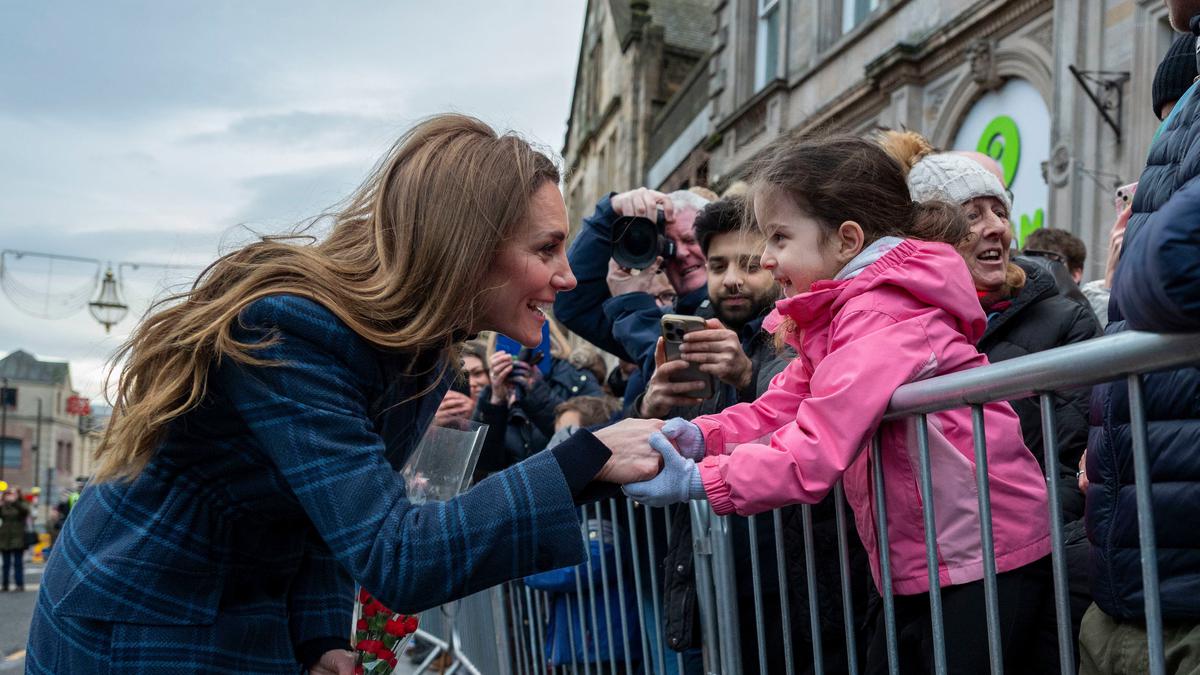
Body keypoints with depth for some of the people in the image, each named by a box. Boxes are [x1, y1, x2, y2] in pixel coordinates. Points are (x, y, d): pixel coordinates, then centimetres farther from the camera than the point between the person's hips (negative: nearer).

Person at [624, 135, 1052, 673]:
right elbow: (781, 408, 5)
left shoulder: (879, 320, -22)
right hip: (921, 565, 10)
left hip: (983, 559, -10)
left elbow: (815, 450, -29)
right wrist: (702, 435, -12)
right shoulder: (837, 316, 13)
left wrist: (696, 481, -29)